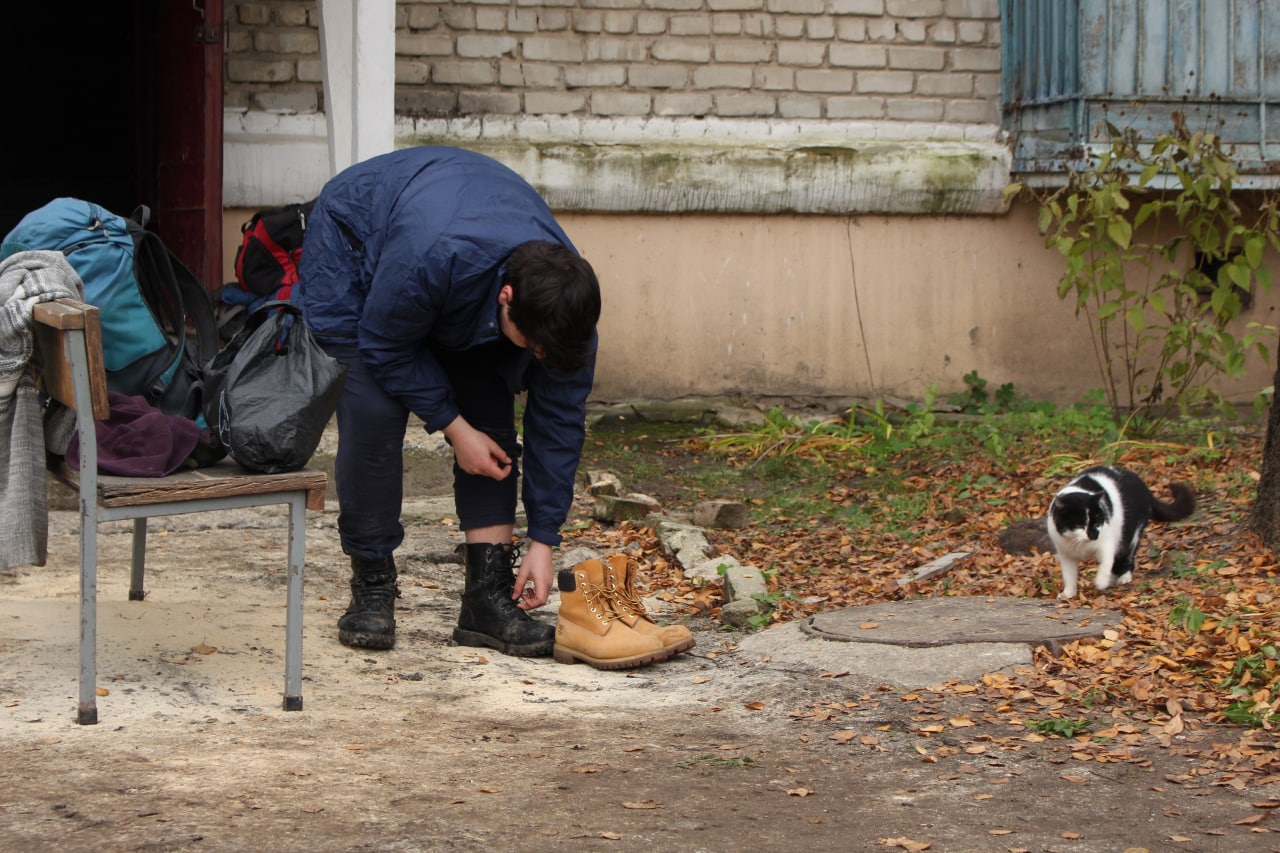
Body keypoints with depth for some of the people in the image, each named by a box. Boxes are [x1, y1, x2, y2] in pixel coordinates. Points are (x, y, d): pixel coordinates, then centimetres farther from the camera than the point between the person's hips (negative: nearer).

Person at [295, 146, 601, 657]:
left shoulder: (566, 298, -28)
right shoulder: (434, 259, -46)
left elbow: (559, 418, -17)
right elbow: (386, 346, -26)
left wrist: (543, 541, -16)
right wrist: (453, 427, -23)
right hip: (352, 242, -5)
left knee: (490, 415, -8)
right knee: (373, 411, -19)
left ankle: (490, 594, -5)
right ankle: (371, 587, -6)